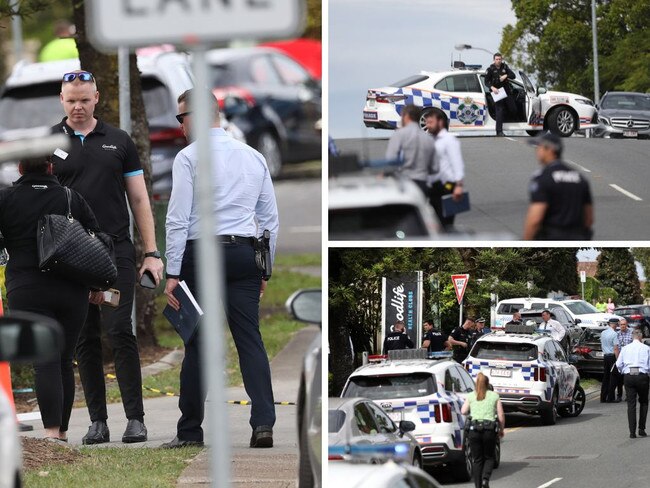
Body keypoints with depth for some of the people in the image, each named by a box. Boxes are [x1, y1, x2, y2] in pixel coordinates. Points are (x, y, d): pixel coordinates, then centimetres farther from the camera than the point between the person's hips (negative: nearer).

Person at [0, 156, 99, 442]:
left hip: (28, 292, -3)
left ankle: (51, 430, -20)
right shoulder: (72, 199, 7)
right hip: (72, 291, 3)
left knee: (45, 361, -7)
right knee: (65, 360, 12)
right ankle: (62, 430, 14)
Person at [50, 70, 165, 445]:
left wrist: (152, 252, 1)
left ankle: (136, 418, -7)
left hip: (116, 251, -1)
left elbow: (139, 199, 8)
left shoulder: (119, 142, 7)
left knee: (120, 332, -9)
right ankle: (98, 421, 9)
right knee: (85, 340, 4)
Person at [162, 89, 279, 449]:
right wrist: (263, 270, 21)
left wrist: (172, 273, -7)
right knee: (250, 340, 2)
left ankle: (190, 431, 8)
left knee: (198, 343, 2)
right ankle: (263, 422, -11)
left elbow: (178, 219, -9)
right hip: (244, 255, 4)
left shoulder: (189, 157, -4)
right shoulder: (254, 157, 13)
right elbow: (270, 219, 15)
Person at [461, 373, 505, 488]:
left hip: (474, 428, 1)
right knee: (489, 458, 13)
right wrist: (502, 429, 15)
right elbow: (501, 415, 2)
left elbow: (463, 411, -1)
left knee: (477, 460, 10)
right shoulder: (494, 396, 5)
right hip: (490, 429, -1)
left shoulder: (471, 396, 7)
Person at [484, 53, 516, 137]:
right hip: (497, 92, -4)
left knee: (513, 110, 7)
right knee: (500, 111, -11)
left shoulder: (504, 67, 6)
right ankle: (499, 131, -11)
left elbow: (513, 76, 2)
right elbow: (486, 82, -5)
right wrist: (492, 88, -23)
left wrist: (506, 76, -18)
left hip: (507, 91, 4)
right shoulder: (490, 69, -4)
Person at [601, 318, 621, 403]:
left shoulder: (603, 333, 9)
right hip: (612, 356, -7)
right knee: (613, 377, -2)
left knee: (605, 377, 11)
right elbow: (615, 348, -17)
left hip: (605, 356, 7)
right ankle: (610, 398, -3)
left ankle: (603, 398, 12)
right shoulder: (614, 334, -14)